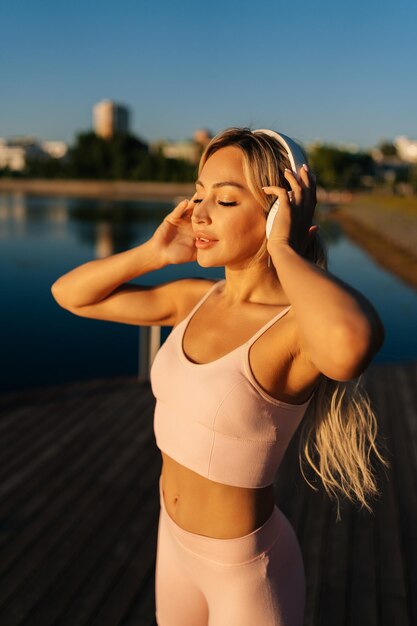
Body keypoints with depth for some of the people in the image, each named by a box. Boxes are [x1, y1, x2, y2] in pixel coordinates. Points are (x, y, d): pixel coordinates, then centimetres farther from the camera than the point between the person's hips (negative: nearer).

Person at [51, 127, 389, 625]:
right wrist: (155, 252, -13)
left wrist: (282, 249, -35)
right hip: (176, 539, 6)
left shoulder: (304, 326, -27)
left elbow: (350, 344, -53)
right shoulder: (194, 299, -6)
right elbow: (69, 294, 1)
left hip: (247, 572, -6)